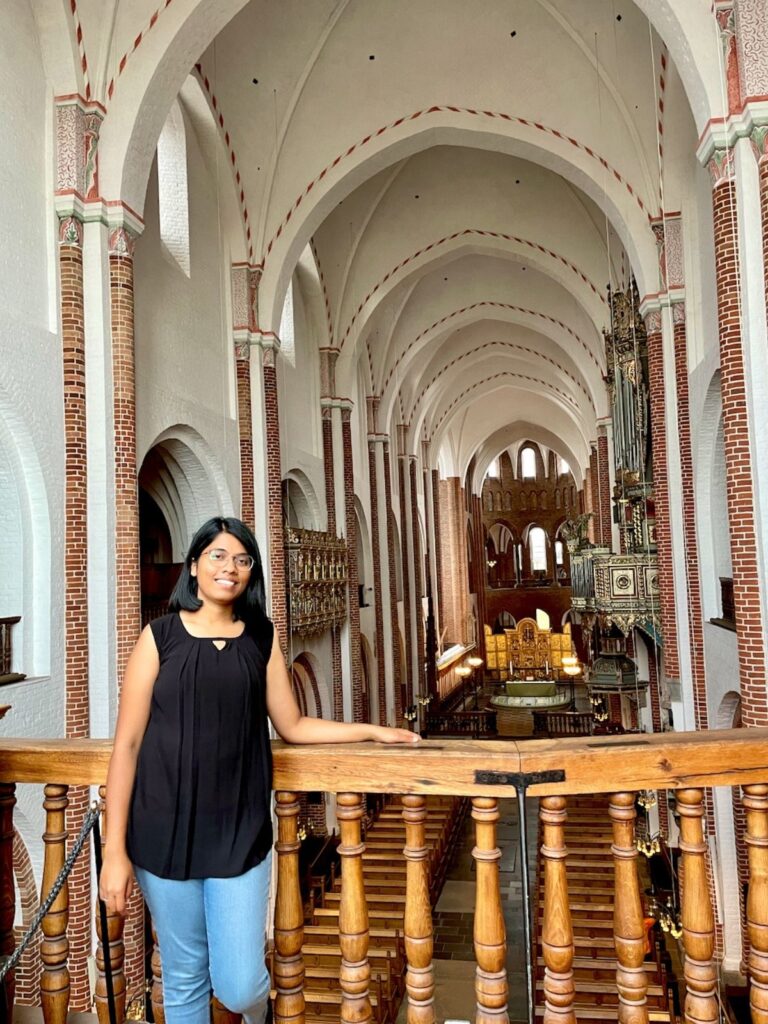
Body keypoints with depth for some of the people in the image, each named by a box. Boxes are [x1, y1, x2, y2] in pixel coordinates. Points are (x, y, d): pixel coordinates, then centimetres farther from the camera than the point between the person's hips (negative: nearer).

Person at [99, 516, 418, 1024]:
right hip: (165, 831, -1)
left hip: (240, 831, 1)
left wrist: (372, 731, 9)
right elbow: (127, 744, -4)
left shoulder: (262, 637, 5)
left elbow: (293, 726, 11)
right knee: (185, 981, 11)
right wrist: (115, 849, -7)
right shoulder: (160, 636, -3)